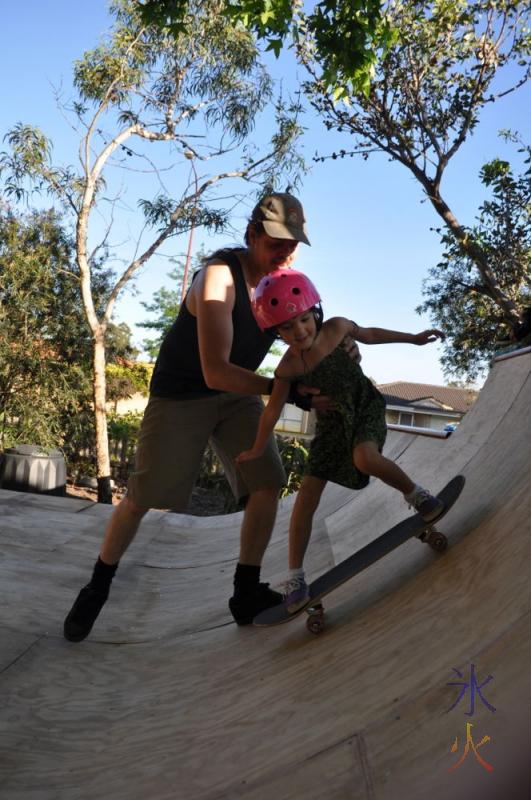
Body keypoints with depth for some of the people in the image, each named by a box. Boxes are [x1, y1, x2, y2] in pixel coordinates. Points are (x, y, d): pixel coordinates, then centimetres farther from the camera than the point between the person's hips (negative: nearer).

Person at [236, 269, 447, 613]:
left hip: (366, 407, -1)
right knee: (306, 498, -6)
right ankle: (295, 577, 5)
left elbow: (370, 334, 4)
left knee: (365, 458, -34)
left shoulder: (336, 328, -17)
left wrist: (413, 338, 9)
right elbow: (273, 410, -5)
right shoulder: (288, 368, -18)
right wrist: (258, 450, 2)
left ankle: (417, 494, -3)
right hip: (333, 423, 1)